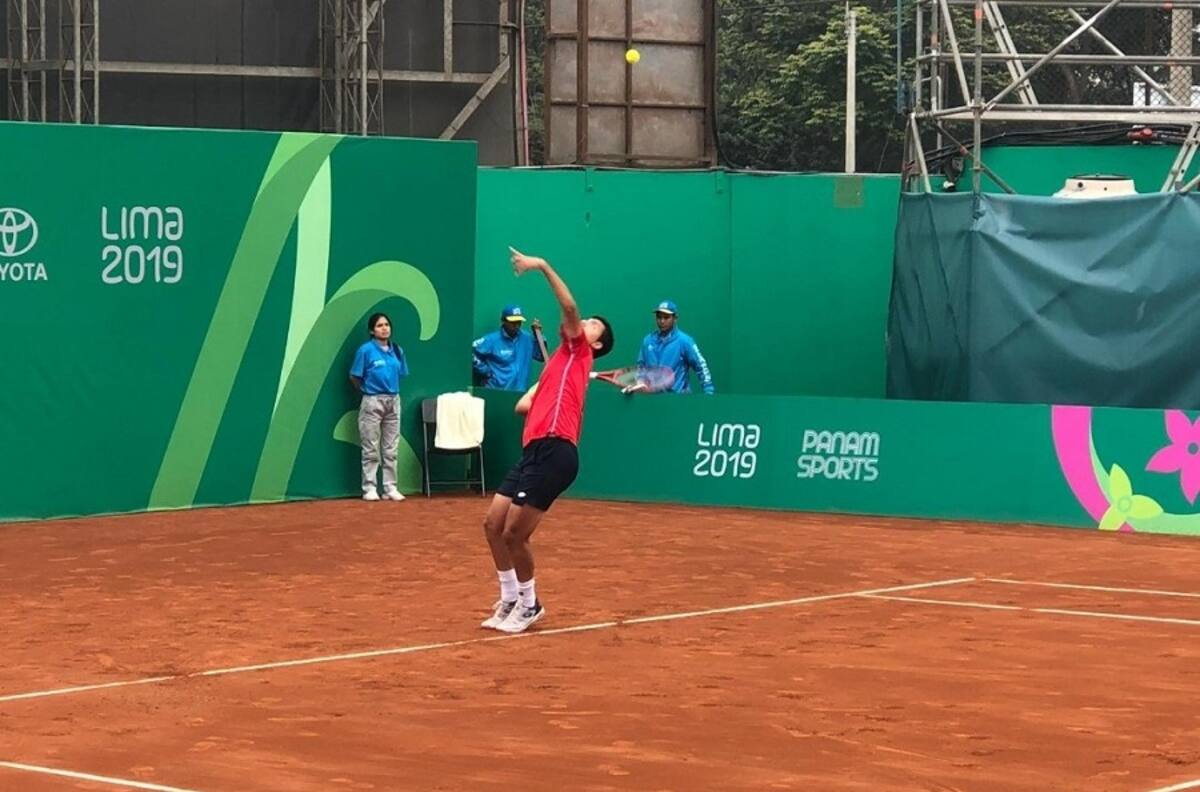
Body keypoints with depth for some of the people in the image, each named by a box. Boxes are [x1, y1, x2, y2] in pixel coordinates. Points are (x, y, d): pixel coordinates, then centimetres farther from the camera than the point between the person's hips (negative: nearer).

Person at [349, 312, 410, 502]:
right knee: (371, 449, -1)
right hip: (373, 402, -5)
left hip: (393, 401, 5)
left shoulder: (396, 350, 5)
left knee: (391, 449, 8)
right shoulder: (366, 350, -8)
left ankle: (390, 488, 12)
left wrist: (389, 388, 8)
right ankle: (369, 488, 4)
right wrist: (369, 389, 5)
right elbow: (354, 377, -4)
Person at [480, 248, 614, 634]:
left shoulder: (579, 352, 6)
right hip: (536, 451, 8)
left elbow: (569, 305, -11)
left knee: (514, 534, -7)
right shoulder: (561, 360, 28)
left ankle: (530, 604, 10)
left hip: (554, 452, -8)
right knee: (493, 524, 8)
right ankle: (510, 599, 21)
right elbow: (524, 406, 24)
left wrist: (543, 266, -12)